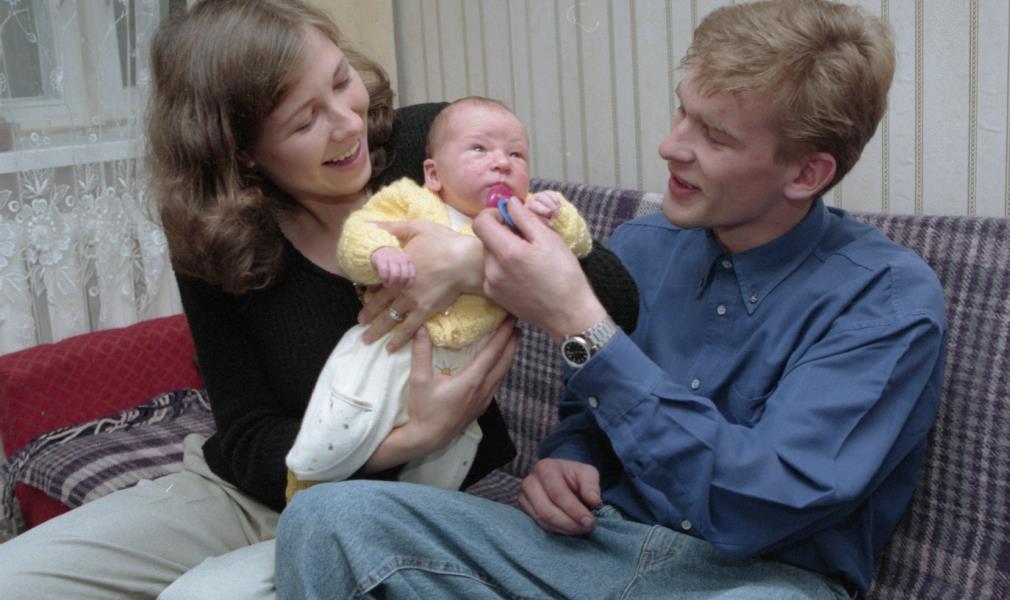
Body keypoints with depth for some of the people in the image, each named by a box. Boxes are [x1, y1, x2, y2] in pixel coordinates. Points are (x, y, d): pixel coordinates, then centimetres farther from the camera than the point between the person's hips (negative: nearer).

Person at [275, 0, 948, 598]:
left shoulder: (888, 297, -11)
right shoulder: (640, 247, 6)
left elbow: (763, 509, -23)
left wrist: (578, 322, -25)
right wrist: (566, 458, -4)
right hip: (603, 540, 4)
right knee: (328, 517, -19)